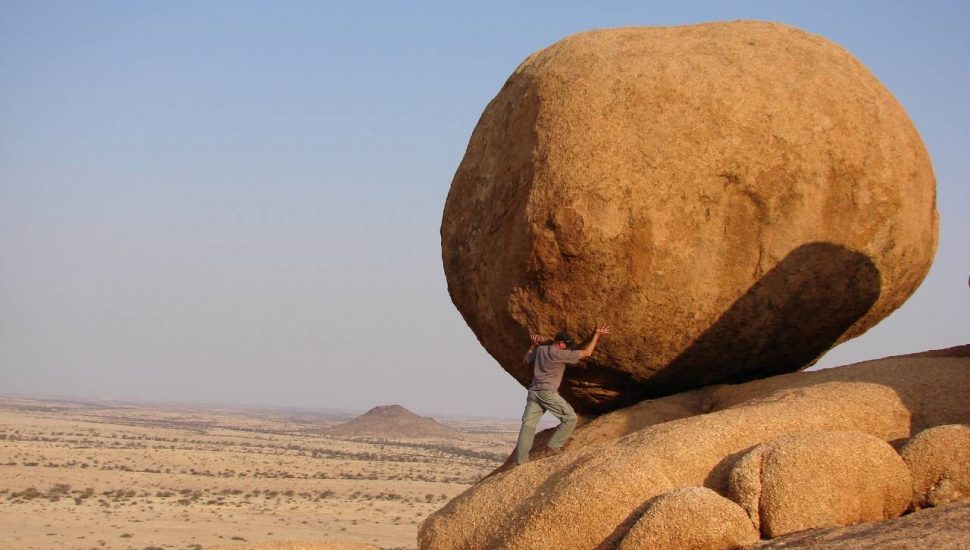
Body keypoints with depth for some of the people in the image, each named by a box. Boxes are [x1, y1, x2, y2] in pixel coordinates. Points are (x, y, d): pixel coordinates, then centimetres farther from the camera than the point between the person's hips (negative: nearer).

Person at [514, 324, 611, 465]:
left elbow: (526, 360, 30)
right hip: (548, 392, -7)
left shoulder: (540, 350, 12)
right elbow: (586, 353, -5)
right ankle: (555, 445, -2)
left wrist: (533, 345, 37)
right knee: (570, 417, 2)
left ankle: (521, 460, -4)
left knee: (528, 424, 2)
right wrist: (597, 335, 3)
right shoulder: (560, 354, -7)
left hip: (533, 391, 7)